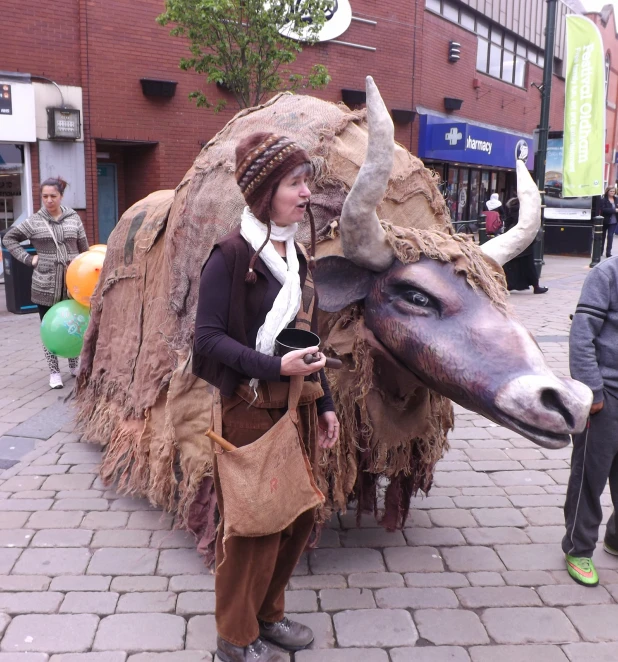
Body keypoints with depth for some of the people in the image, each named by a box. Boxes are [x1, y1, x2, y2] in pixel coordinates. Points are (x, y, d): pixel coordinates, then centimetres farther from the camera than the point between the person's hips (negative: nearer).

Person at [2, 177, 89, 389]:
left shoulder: (74, 218, 3)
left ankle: (74, 365, 30)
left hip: (72, 283, 1)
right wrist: (28, 259, -4)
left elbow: (84, 249, 7)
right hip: (45, 285, -1)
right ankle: (54, 372, 15)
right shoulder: (34, 221, -1)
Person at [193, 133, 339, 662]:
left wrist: (325, 404, 12)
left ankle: (268, 613, 35)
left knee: (299, 515, 14)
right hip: (251, 408, -7)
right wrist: (275, 366, -25)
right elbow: (209, 336, -15)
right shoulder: (232, 253, -13)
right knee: (252, 523, 4)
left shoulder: (297, 254, 10)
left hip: (299, 405, 8)